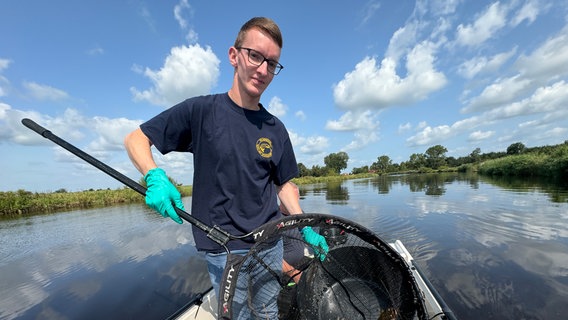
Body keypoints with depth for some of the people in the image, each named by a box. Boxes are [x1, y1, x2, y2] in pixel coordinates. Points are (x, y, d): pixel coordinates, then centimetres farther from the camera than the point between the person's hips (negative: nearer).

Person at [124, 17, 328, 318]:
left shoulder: (276, 129, 1)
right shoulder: (201, 110, -8)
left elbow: (283, 184, 8)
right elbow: (135, 139, -1)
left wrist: (305, 228, 0)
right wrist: (155, 177, -20)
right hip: (224, 250, -3)